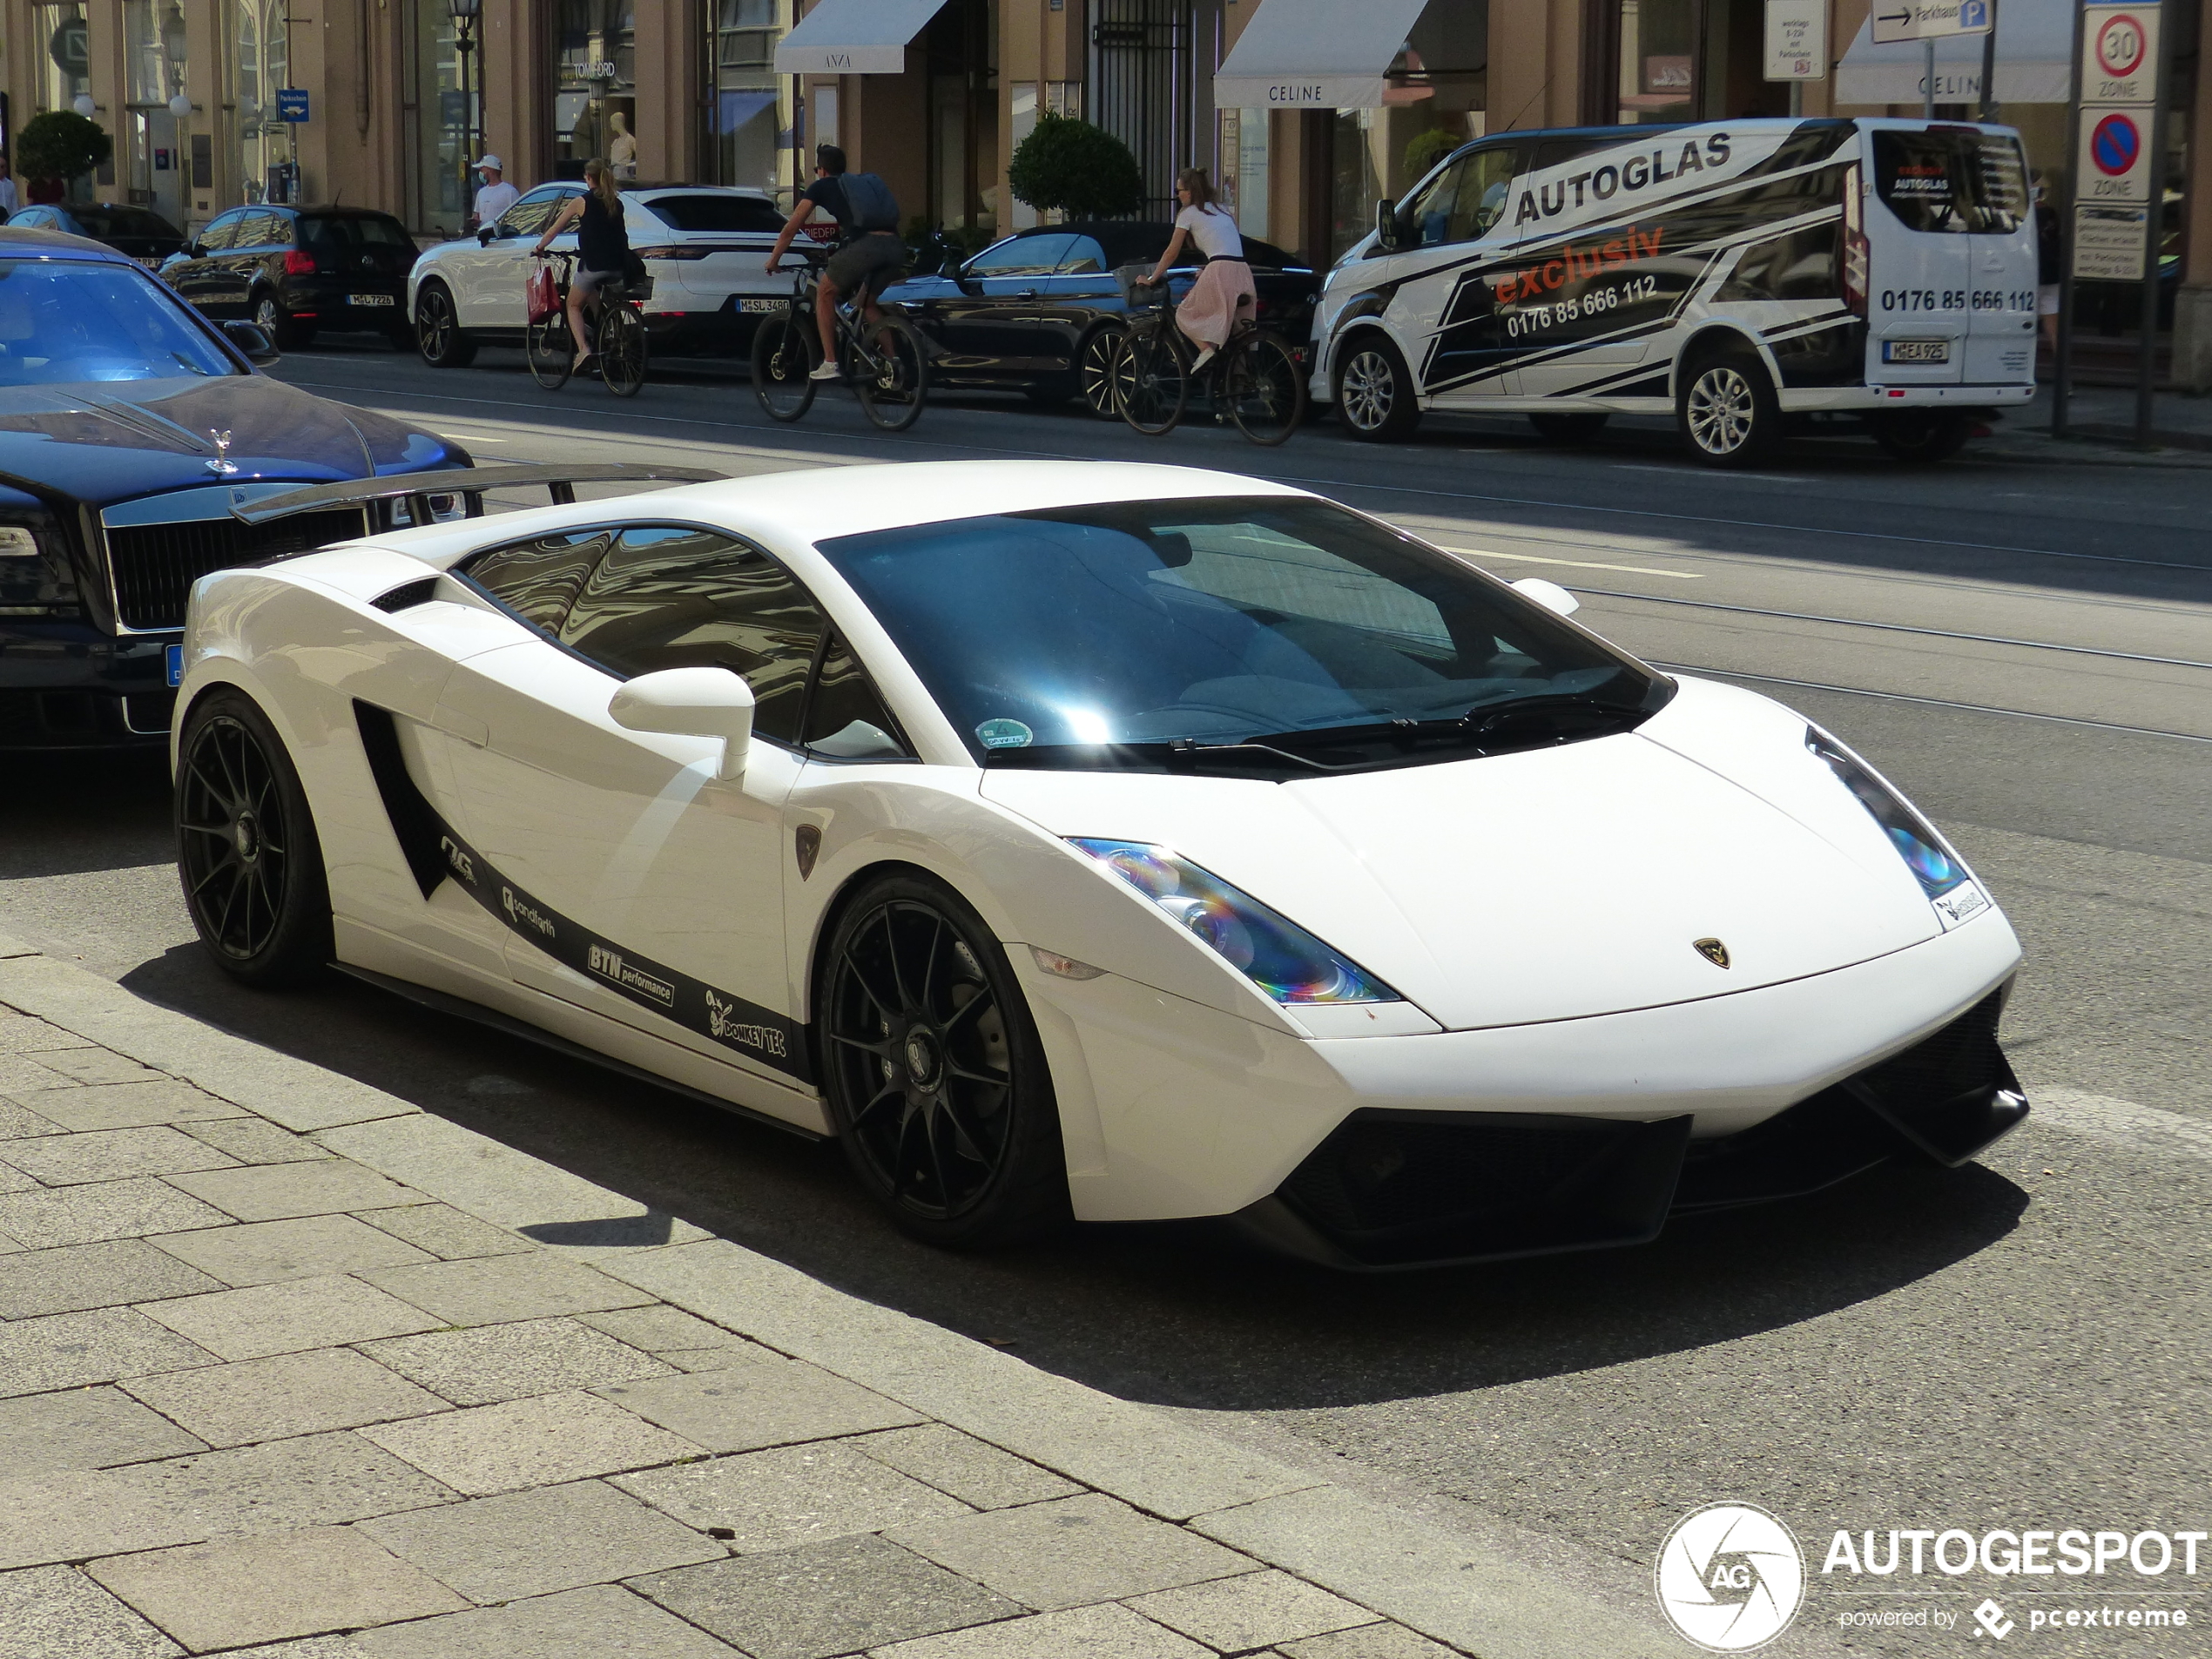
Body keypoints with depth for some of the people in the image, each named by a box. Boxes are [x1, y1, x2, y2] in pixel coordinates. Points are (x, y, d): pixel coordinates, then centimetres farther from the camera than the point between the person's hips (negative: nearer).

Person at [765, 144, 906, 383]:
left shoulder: (821, 187, 19)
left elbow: (791, 228, 22)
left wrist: (773, 259, 35)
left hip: (864, 245, -6)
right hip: (895, 247, 6)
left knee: (825, 293, 16)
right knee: (868, 303, 27)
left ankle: (830, 363, 9)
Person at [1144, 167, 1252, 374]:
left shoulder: (1188, 214, 6)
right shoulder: (1221, 209, 25)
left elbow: (1172, 253, 8)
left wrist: (1151, 279, 17)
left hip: (1220, 272, -6)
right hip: (1243, 273, 6)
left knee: (1185, 315, 8)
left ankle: (1205, 349, -16)